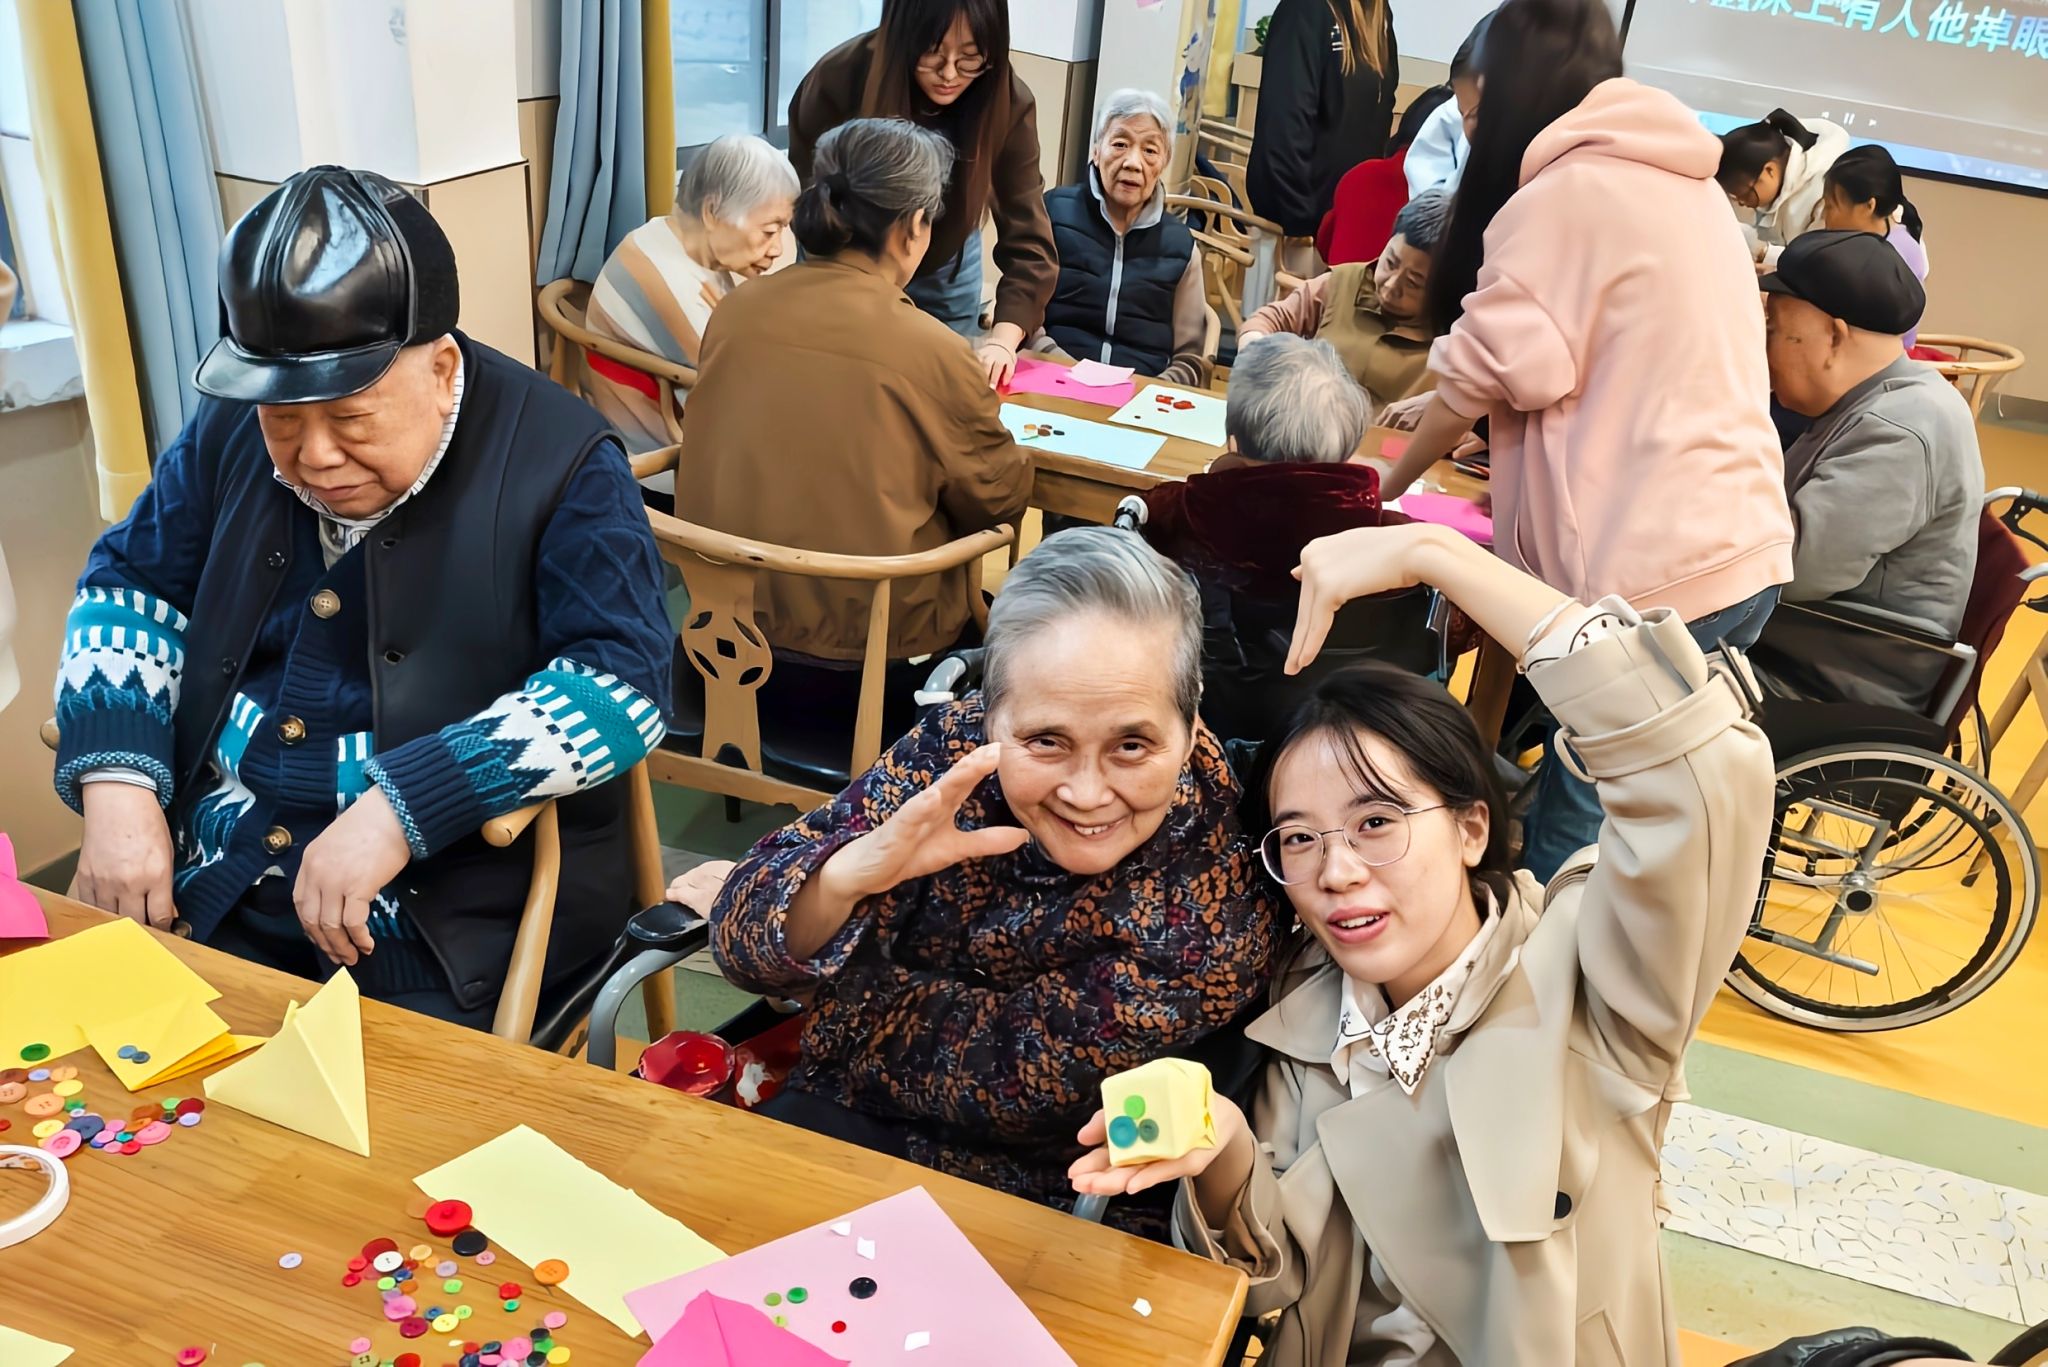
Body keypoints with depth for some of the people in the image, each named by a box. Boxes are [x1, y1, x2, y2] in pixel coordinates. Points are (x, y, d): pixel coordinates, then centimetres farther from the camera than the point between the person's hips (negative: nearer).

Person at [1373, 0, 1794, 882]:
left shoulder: (1565, 191, -7)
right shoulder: (1684, 184, 18)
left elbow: (1489, 371, -6)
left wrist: (1383, 489, 10)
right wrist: (1449, 416, 30)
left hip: (1653, 570, -9)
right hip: (1747, 550, 9)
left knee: (1574, 844, 0)